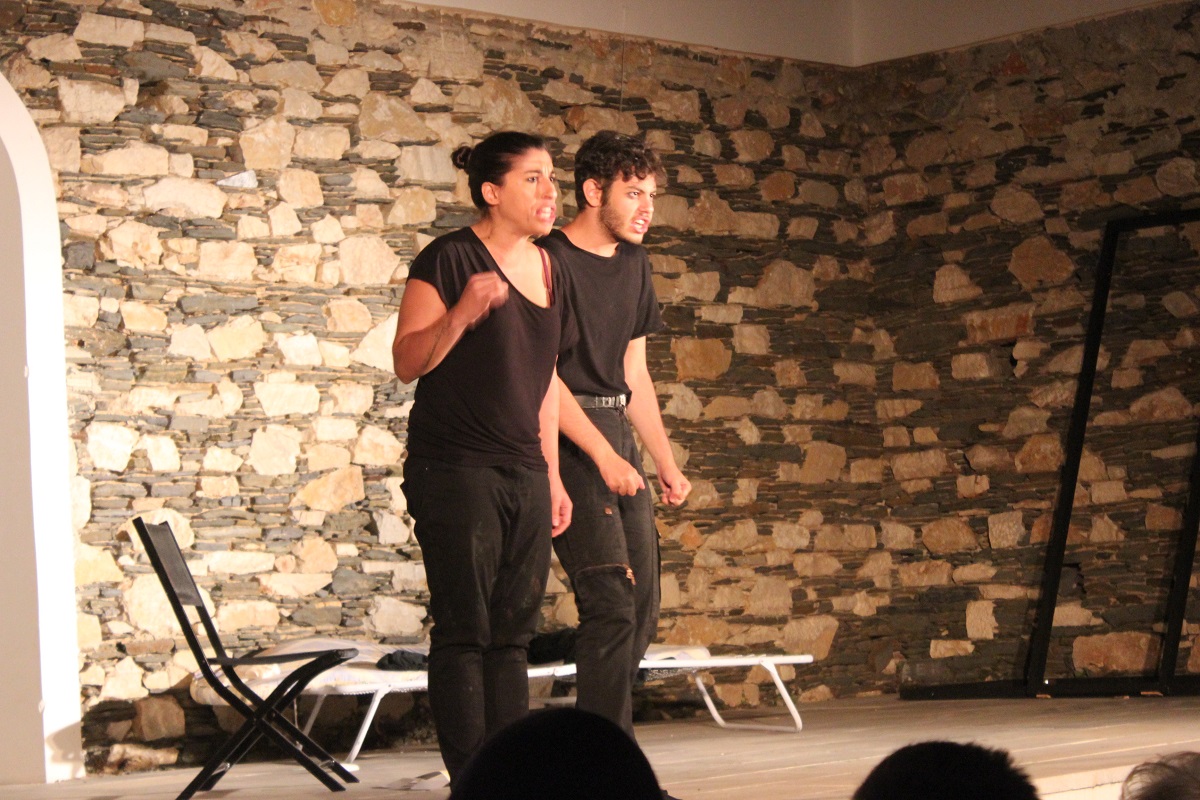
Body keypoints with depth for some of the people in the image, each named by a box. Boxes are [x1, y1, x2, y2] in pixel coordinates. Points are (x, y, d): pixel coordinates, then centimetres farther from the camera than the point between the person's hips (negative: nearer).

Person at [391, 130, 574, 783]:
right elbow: (407, 362, -11)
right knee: (465, 631, -7)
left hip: (524, 476, 7)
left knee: (513, 634, 6)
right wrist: (461, 314, -28)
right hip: (456, 471, -7)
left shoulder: (548, 271, 14)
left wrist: (552, 477, 19)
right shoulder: (451, 259, -7)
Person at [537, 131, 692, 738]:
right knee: (611, 603, -15)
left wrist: (667, 461, 16)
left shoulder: (633, 263, 16)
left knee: (640, 614, 6)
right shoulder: (550, 260, -9)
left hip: (617, 439, 9)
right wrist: (604, 455, -19)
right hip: (568, 440, -9)